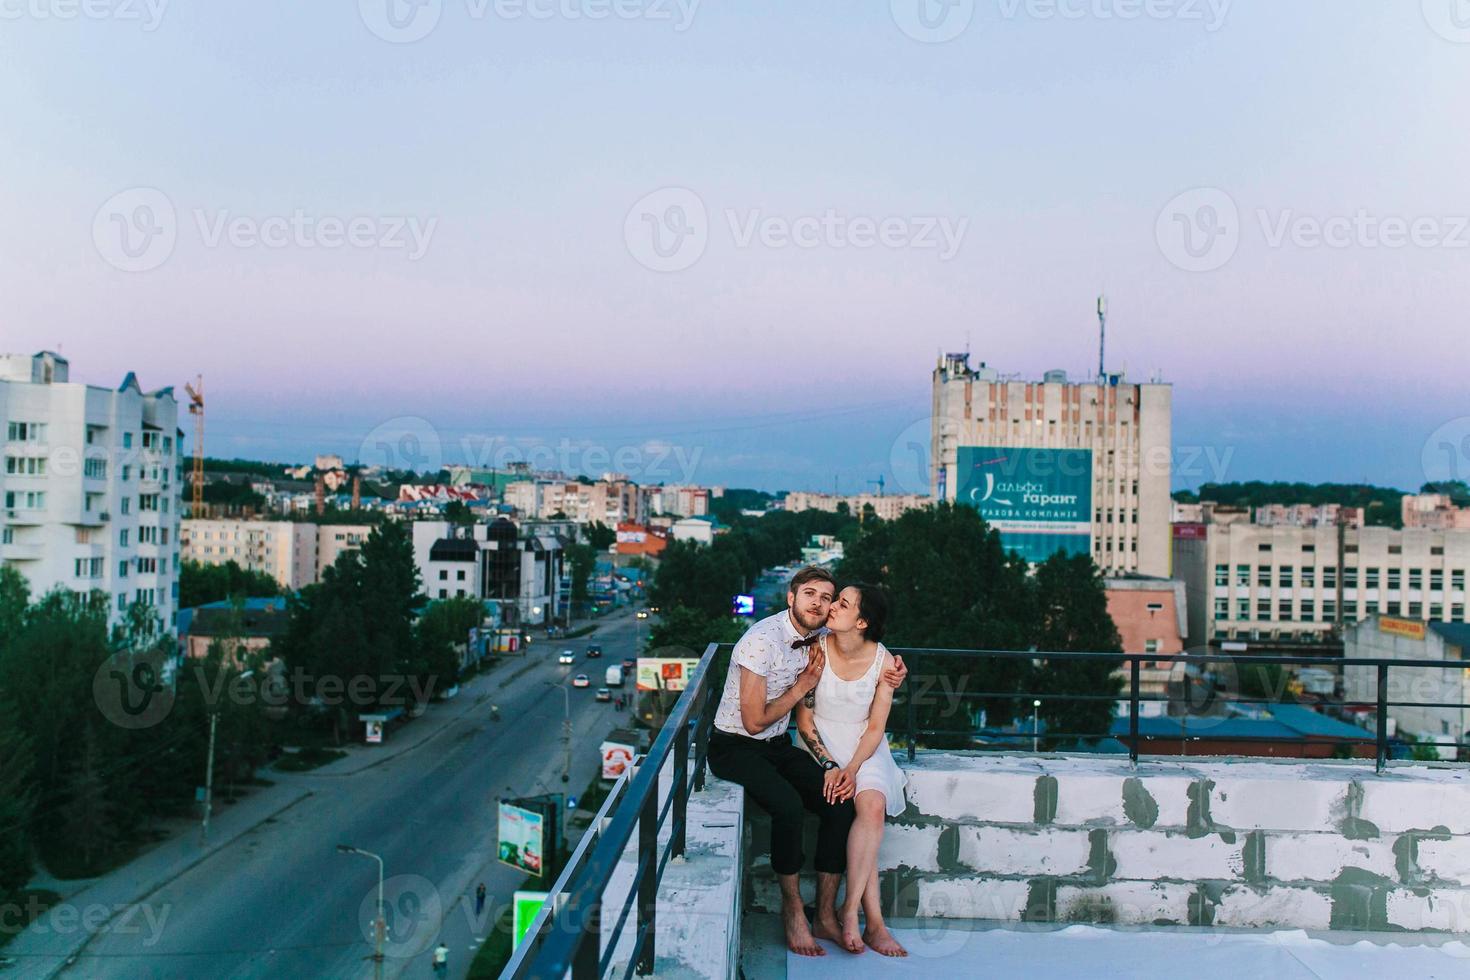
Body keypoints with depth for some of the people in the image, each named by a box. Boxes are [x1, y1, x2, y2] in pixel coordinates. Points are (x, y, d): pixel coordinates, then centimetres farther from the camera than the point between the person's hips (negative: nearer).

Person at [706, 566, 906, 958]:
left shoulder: (817, 640, 1)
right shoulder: (763, 640, -21)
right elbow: (754, 722, -20)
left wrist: (889, 674, 1)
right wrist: (802, 686, -13)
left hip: (779, 746, 7)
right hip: (735, 747, -7)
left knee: (840, 805, -15)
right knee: (789, 805, -32)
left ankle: (826, 915, -5)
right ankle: (792, 908, -11)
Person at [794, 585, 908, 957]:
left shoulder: (883, 661, -8)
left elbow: (876, 727, -5)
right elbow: (804, 720, -6)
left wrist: (853, 768, -20)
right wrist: (828, 765, -18)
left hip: (864, 747, 2)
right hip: (821, 744, -1)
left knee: (873, 807, -28)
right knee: (864, 813, -24)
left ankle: (850, 910, -22)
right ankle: (874, 922, -19)